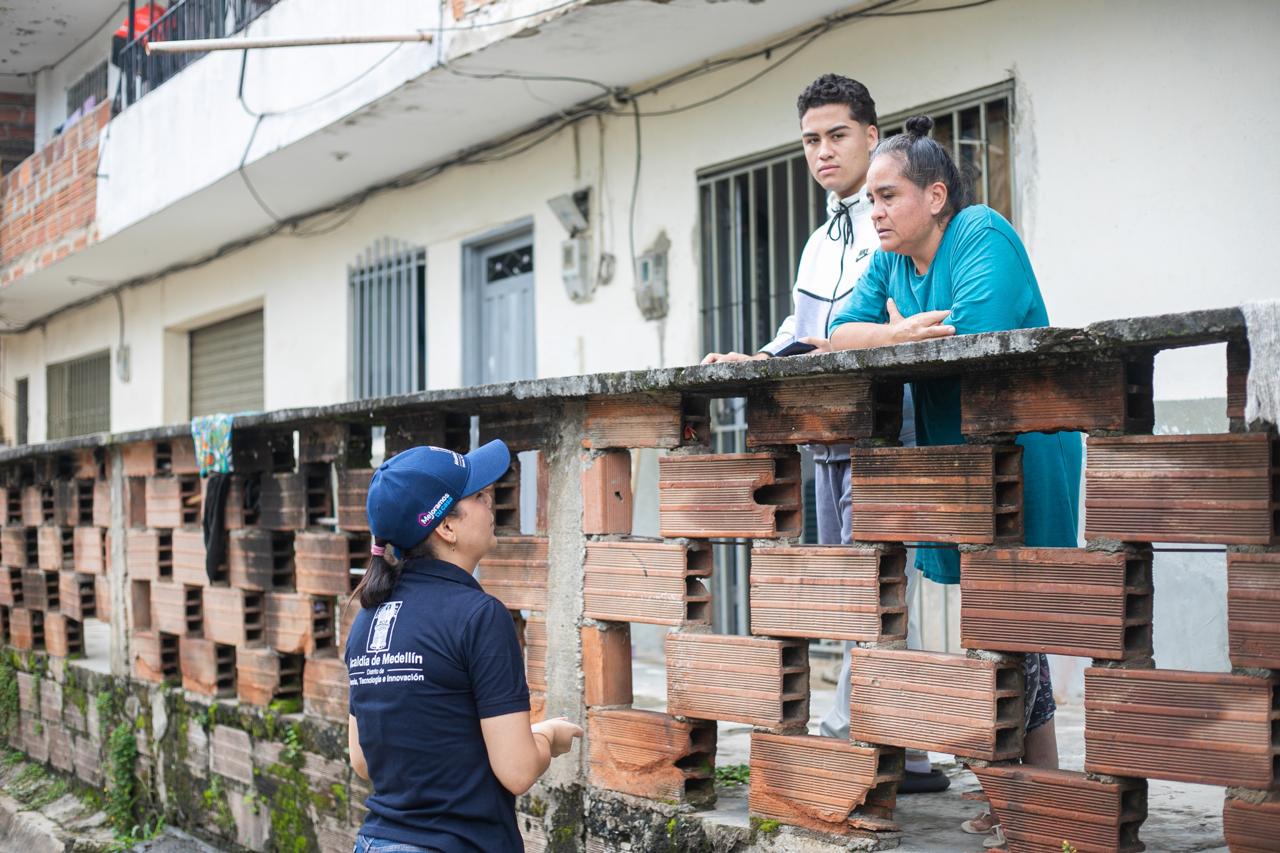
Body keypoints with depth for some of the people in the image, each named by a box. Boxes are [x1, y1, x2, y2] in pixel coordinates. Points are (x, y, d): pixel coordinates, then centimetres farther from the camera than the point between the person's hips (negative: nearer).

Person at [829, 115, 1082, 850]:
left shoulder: (983, 234, -11)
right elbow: (842, 333, 1)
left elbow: (976, 330, -26)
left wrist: (892, 335, -8)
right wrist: (898, 332, -20)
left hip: (1021, 455, -8)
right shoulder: (892, 260, 13)